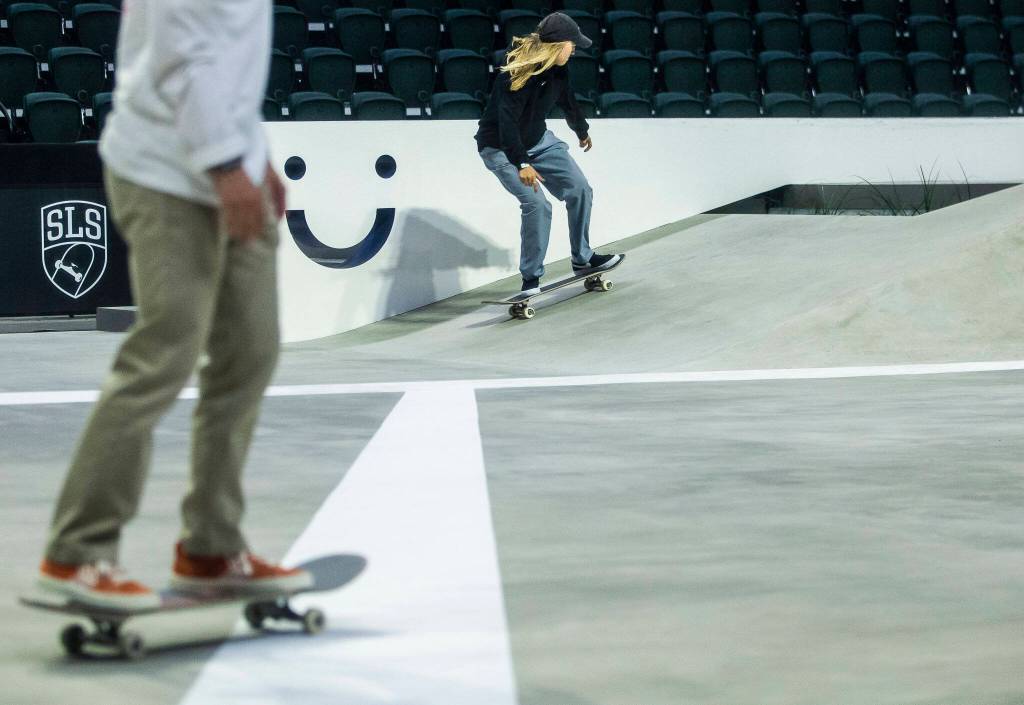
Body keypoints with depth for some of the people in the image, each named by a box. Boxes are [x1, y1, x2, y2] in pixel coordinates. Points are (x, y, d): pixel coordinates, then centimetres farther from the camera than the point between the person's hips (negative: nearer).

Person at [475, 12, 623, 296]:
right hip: (500, 148, -8)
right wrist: (521, 164, -35)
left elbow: (568, 101, 15)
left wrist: (582, 131, 32)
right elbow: (507, 120, -31)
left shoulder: (558, 70, -5)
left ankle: (582, 259, 17)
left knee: (580, 190, 3)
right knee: (537, 205, -22)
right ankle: (531, 278, -9)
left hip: (538, 140, 8)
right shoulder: (517, 72, -29)